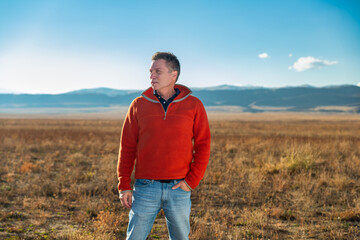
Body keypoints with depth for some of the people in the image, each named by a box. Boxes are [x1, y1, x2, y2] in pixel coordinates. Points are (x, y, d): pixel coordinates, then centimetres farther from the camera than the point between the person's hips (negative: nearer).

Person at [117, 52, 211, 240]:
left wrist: (192, 180, -6)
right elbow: (127, 147, 4)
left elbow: (203, 145, 2)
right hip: (146, 188, 0)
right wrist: (124, 185, 0)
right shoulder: (139, 105, 3)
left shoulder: (193, 105, 1)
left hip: (179, 189, 0)